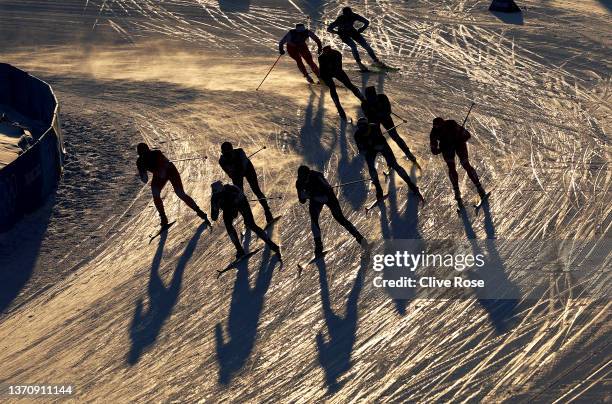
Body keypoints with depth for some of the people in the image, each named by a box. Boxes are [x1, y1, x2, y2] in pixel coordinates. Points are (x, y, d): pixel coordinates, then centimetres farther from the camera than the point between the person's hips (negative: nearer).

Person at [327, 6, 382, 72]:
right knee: (353, 45, -28)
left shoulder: (354, 16, -24)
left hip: (352, 31, 3)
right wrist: (339, 33, -25)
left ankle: (376, 60, 8)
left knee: (366, 45, -5)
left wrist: (360, 30, -18)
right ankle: (359, 63, -16)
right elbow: (329, 29, -23)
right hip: (344, 34, -3)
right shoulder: (340, 19, -30)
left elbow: (366, 22, -10)